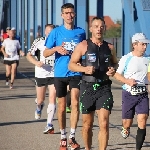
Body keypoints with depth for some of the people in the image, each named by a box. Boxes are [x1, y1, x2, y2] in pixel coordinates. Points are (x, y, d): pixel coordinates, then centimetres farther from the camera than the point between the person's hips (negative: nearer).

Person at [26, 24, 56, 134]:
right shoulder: (39, 41, -2)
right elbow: (29, 55, 1)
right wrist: (36, 62, -17)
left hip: (54, 74, 0)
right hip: (41, 74, 0)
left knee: (52, 99, -11)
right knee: (40, 100, 11)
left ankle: (49, 124, -9)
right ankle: (39, 107, 49)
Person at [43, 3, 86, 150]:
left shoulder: (81, 32, 4)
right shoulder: (56, 32, 0)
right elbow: (45, 53, 2)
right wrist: (56, 48, -17)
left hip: (76, 73, 0)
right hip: (60, 73, 0)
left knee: (75, 103, -13)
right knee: (61, 106, 8)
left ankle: (72, 137, -6)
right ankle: (63, 137, 21)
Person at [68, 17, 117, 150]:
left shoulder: (109, 47, 8)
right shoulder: (83, 46, 0)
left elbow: (115, 63, 22)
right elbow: (71, 65, 1)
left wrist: (113, 70, -2)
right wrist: (84, 69, -17)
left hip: (104, 88, 1)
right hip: (87, 88, -1)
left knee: (104, 123, -13)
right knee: (87, 124, 10)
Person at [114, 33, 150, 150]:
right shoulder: (126, 59, -3)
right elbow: (117, 75, 1)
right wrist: (127, 81, -16)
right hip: (129, 93, -2)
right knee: (127, 122, 4)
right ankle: (126, 129, 43)